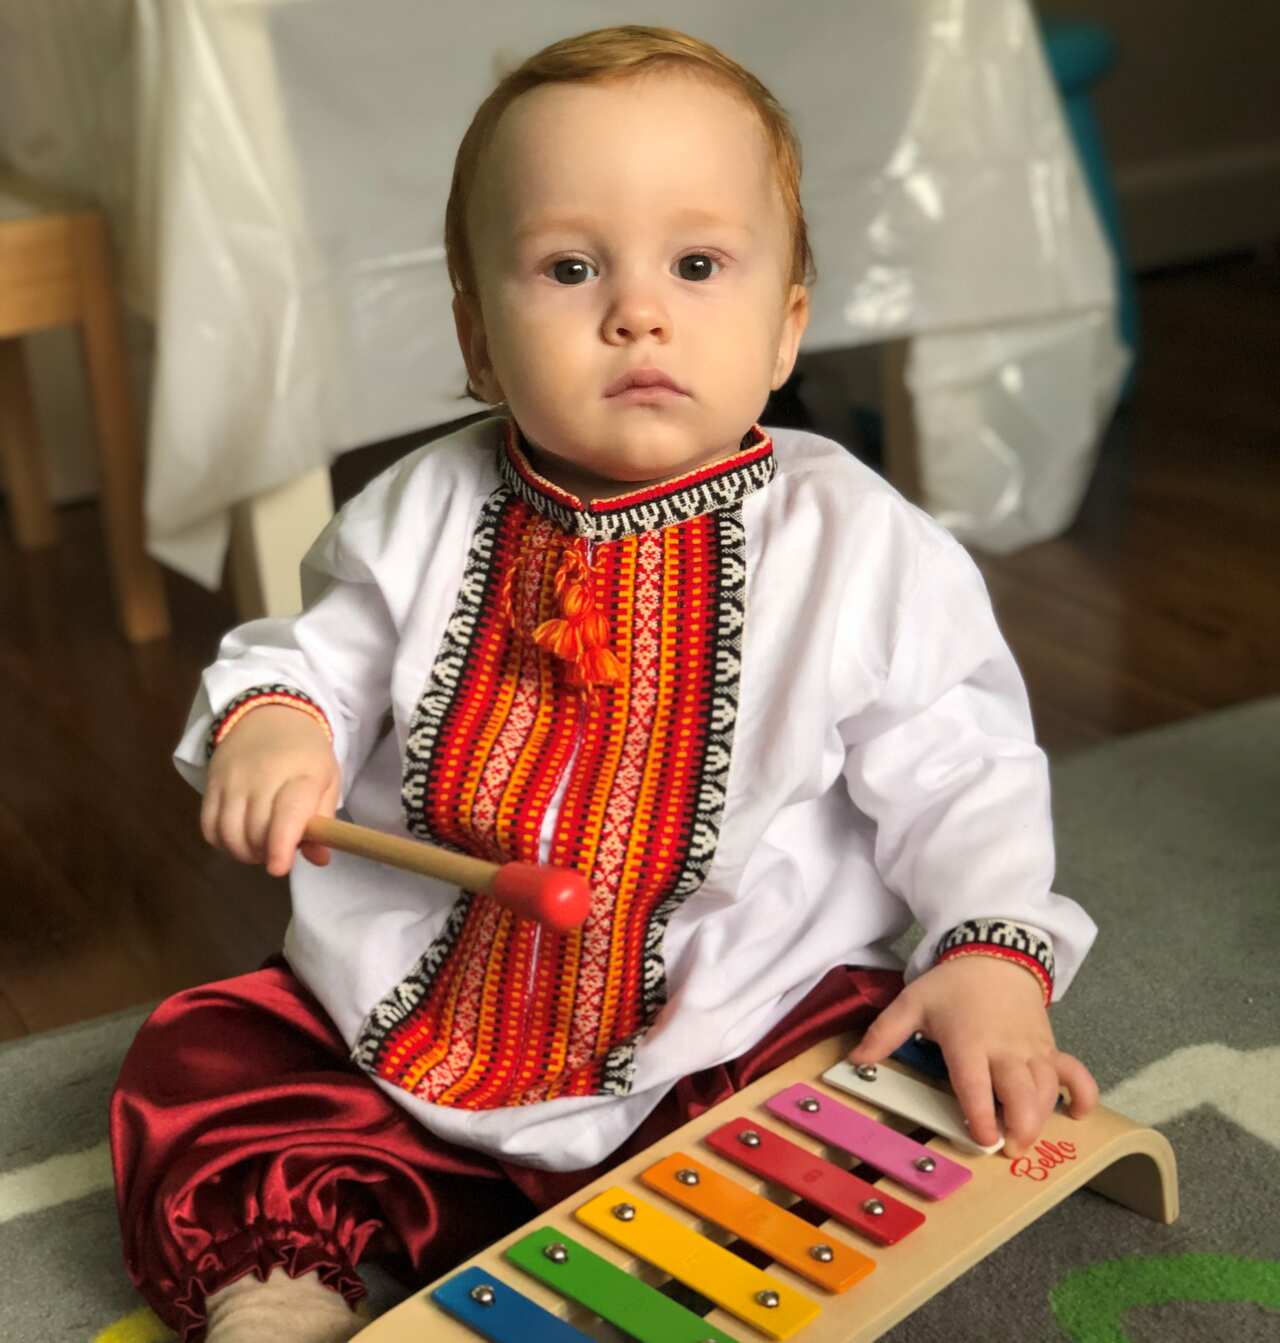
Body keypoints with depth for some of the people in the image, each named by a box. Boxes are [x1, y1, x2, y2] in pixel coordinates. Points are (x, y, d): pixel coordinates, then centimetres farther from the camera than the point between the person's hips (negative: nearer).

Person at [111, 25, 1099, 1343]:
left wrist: (992, 948, -21)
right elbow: (326, 650, 11)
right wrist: (268, 719, -13)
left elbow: (954, 771, -5)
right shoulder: (424, 518, -2)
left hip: (729, 1027, -2)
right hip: (410, 1018, 3)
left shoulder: (856, 546, -9)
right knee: (192, 1069, -5)